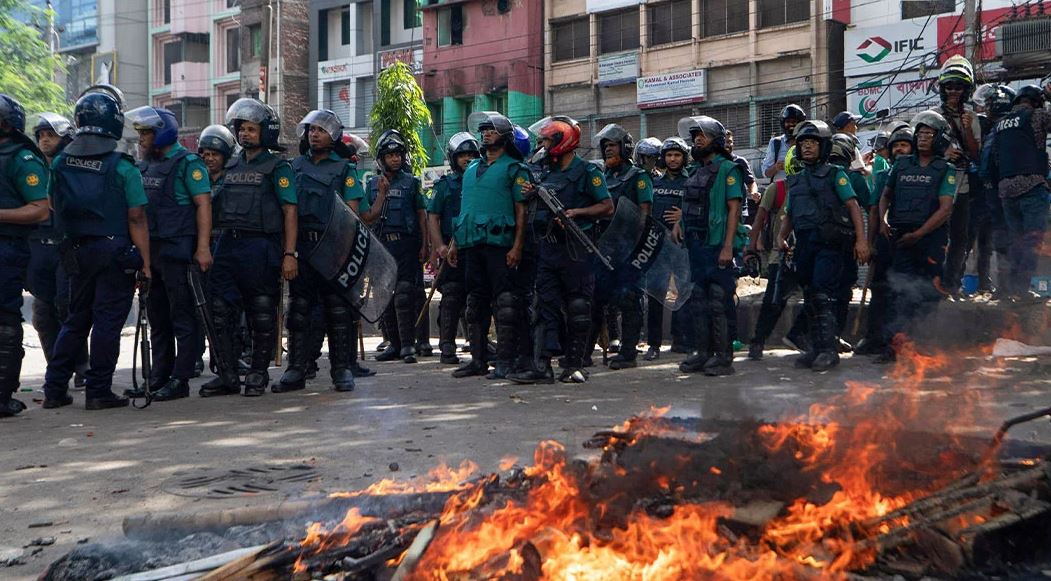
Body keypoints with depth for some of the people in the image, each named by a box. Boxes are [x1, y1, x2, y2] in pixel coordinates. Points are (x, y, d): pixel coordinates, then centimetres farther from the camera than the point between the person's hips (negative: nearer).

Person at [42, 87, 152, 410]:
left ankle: (54, 389, 17)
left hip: (77, 252, 5)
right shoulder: (122, 168, -10)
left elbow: (55, 208, 12)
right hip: (115, 251, -5)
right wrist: (145, 263, -10)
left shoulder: (60, 163, 5)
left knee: (75, 320, 16)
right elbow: (136, 219, -12)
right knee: (107, 322, 1)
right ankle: (99, 392, 4)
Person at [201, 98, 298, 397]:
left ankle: (258, 373, 14)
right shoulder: (231, 166, 17)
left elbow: (290, 212, -7)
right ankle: (227, 375, 9)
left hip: (260, 246, -6)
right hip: (228, 244, 6)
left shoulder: (277, 167, -2)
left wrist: (289, 254, -15)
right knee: (220, 310, 2)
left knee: (262, 314, 3)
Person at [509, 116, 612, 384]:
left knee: (578, 308, 0)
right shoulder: (547, 173, 18)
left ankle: (574, 365, 8)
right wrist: (532, 195, 7)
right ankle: (542, 366, 2)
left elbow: (607, 207, -9)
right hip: (548, 247, 7)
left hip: (575, 249, -7)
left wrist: (576, 212, -18)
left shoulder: (587, 172, -4)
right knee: (547, 306, 3)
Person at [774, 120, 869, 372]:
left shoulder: (835, 174, 4)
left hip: (830, 242, -6)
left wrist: (861, 239, -13)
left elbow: (853, 206, -3)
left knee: (823, 296, -15)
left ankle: (828, 350, -13)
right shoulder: (795, 180, 21)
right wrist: (781, 235, 5)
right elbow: (791, 214, 24)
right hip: (804, 244, 6)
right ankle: (817, 349, 15)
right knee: (810, 298, 8)